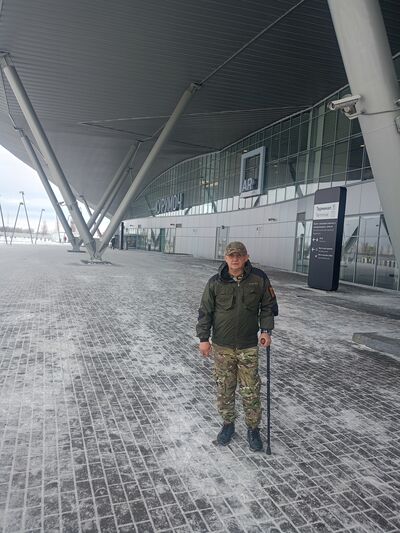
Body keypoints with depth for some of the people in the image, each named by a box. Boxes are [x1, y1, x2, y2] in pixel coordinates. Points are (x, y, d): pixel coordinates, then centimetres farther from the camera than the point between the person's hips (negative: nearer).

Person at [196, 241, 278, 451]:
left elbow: (268, 306, 7)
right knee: (224, 388, 11)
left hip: (248, 346, 0)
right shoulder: (215, 282, -5)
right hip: (222, 346, 1)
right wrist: (203, 338, -4)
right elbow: (205, 312, 1)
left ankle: (253, 428, 25)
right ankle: (228, 424, 32)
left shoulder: (259, 279, -4)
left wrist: (266, 330, -3)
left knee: (251, 390, 5)